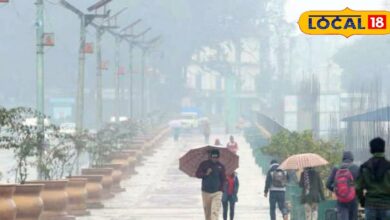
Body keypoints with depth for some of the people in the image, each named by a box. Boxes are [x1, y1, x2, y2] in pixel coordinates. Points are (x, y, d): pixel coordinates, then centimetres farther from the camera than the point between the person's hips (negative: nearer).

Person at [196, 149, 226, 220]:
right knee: (207, 212, 9)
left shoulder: (221, 166, 3)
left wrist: (221, 189, 3)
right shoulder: (204, 164, 1)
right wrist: (205, 174, -21)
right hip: (206, 192, 1)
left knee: (215, 211, -15)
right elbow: (197, 174, -4)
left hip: (217, 193, -1)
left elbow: (223, 179, 11)